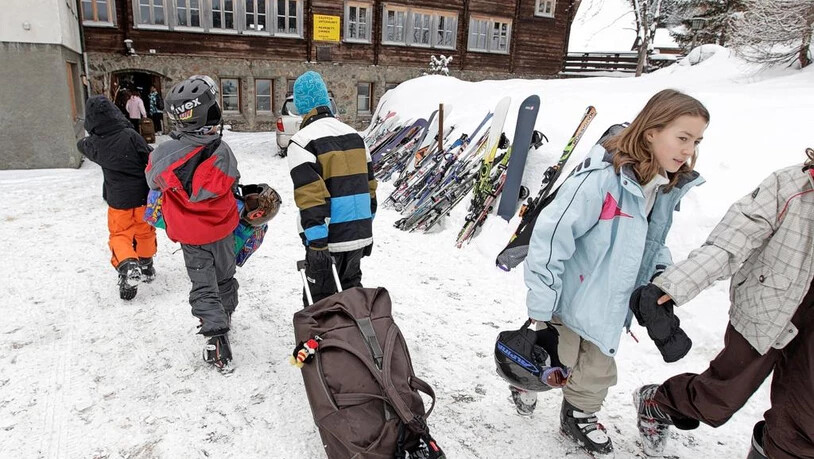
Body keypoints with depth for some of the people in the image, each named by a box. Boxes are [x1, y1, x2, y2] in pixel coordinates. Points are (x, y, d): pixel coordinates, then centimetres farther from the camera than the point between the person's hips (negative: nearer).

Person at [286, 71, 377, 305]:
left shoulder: (302, 141, -11)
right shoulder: (354, 134, 10)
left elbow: (311, 198, -20)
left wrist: (316, 244, -19)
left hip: (329, 239, -6)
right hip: (360, 235, 6)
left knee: (320, 301, 8)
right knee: (351, 289, 23)